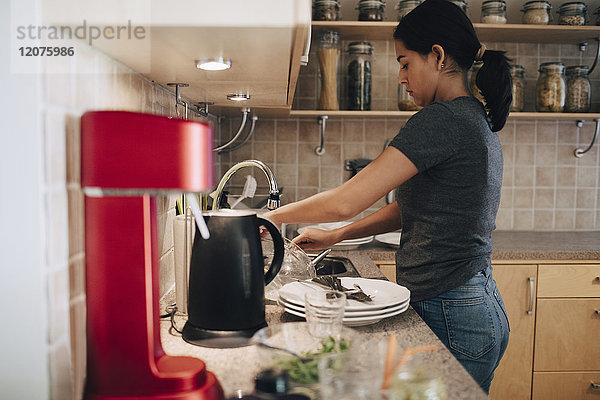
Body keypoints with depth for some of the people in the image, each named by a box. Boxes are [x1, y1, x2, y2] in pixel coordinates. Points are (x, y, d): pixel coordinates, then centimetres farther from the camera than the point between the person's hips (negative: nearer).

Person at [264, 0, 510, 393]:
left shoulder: (443, 119, -19)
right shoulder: (478, 120, 12)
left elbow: (346, 201, -23)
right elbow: (410, 208, 16)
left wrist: (273, 215, -6)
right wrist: (336, 236, 13)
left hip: (452, 317, -9)